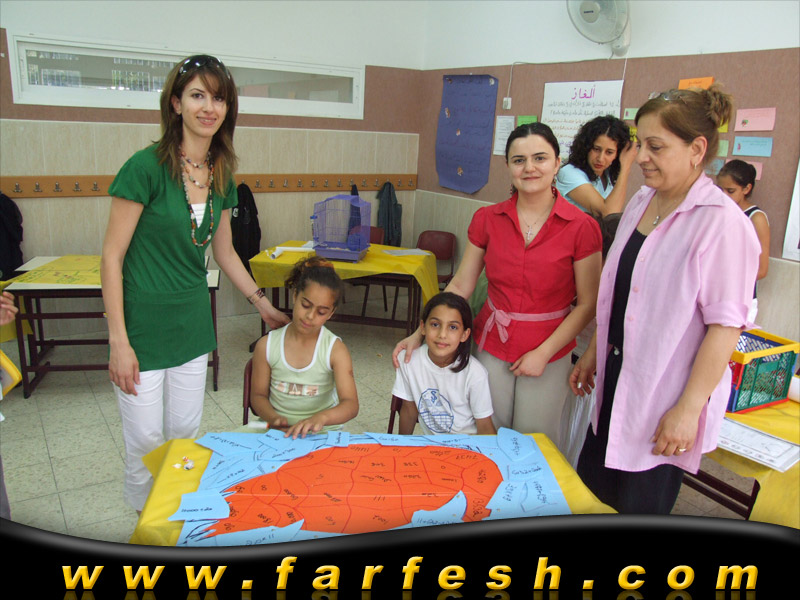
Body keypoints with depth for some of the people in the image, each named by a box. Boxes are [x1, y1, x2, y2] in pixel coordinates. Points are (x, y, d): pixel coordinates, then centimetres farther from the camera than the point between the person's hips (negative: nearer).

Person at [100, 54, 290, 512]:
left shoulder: (222, 175, 3)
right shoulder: (146, 166, -17)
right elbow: (112, 255, -14)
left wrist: (263, 304, 16)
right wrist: (119, 341, -17)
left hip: (193, 322, 6)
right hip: (144, 323, -5)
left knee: (186, 435, 16)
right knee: (146, 442, 7)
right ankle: (143, 520, 35)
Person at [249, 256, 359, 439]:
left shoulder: (336, 350, -7)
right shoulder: (267, 345, 0)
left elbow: (351, 405, -16)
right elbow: (258, 395, 8)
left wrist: (321, 418, -37)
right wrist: (274, 418, -14)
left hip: (322, 432, -3)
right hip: (277, 430, 3)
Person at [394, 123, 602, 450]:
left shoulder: (581, 227, -10)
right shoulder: (487, 220, -2)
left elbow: (587, 303, -7)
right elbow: (460, 285, 3)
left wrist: (543, 353, -13)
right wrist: (420, 333, -3)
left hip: (548, 352, -2)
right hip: (491, 344, 2)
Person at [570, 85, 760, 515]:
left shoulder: (722, 222, -19)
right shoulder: (641, 202, 5)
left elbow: (725, 326, -20)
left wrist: (688, 409, -19)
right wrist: (593, 353, 17)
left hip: (664, 395, -7)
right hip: (617, 381, 7)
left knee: (640, 507, 8)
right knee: (588, 490, 18)